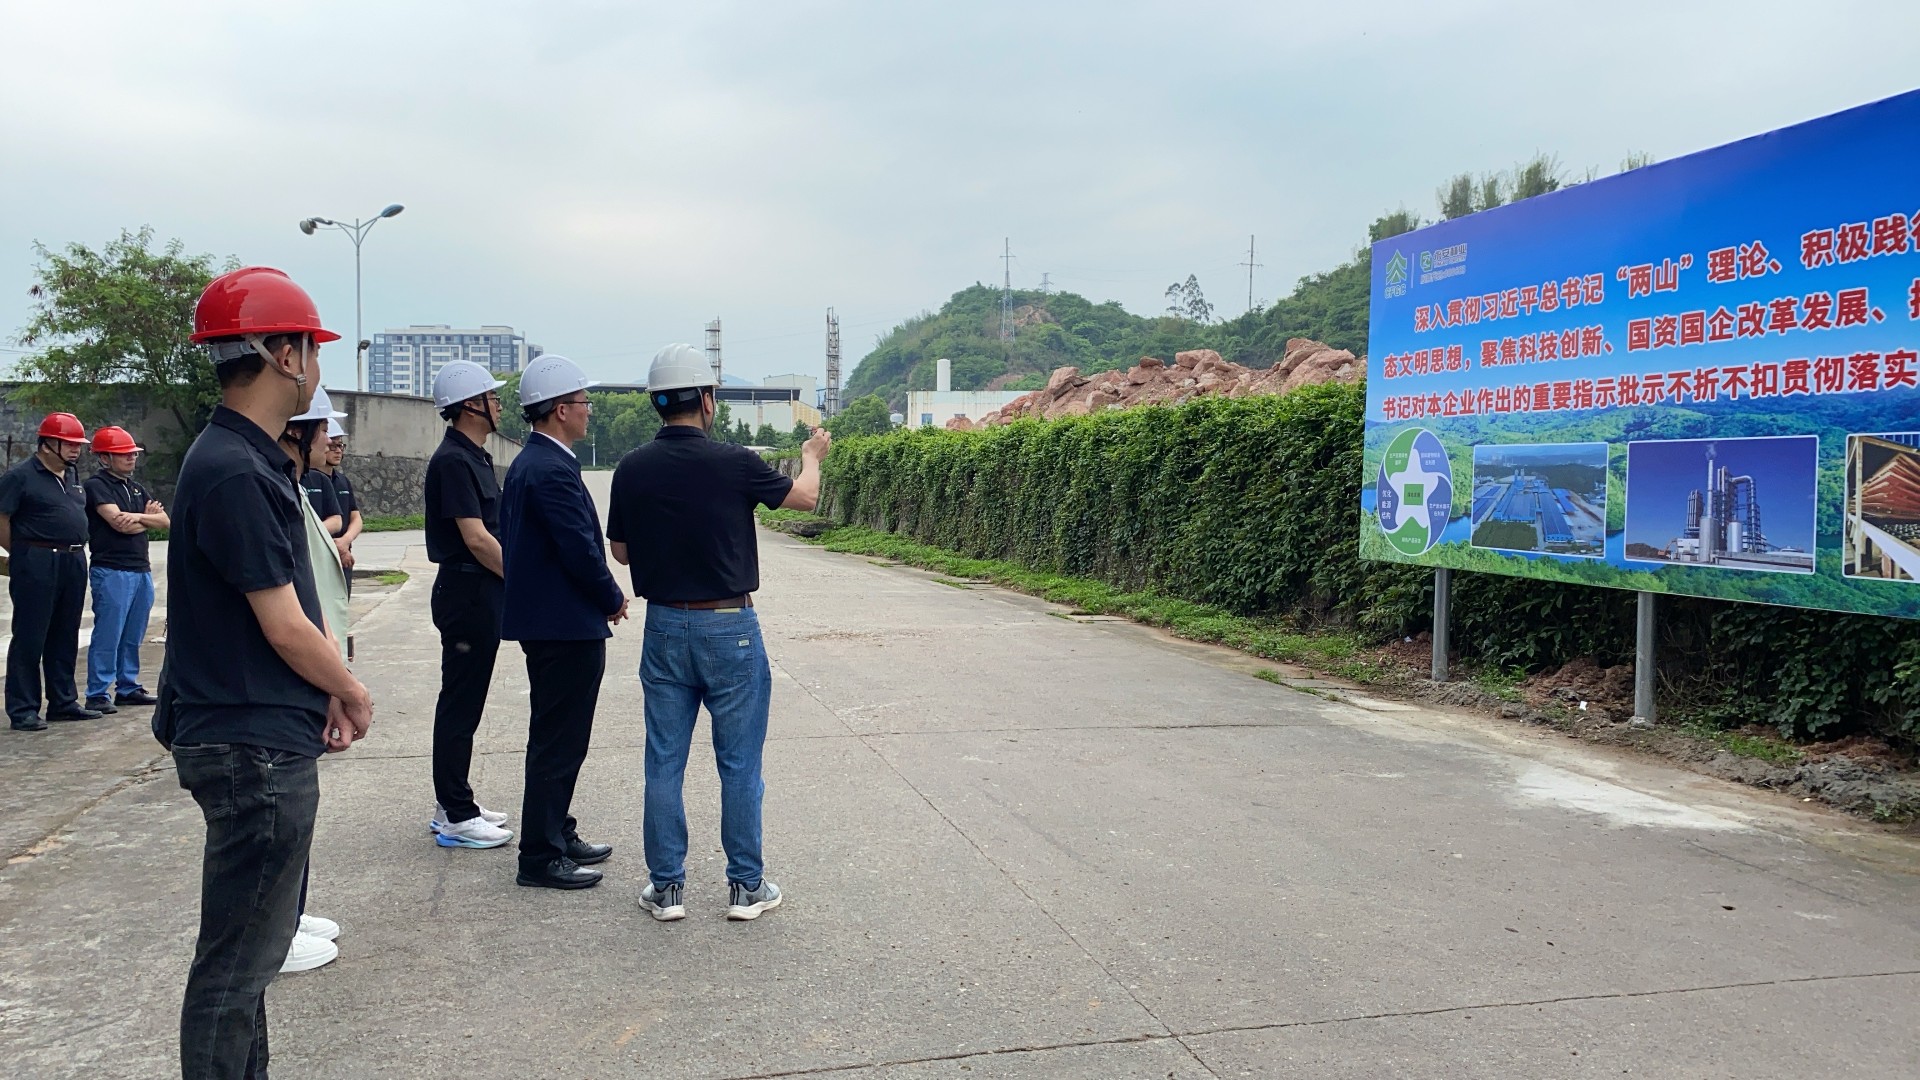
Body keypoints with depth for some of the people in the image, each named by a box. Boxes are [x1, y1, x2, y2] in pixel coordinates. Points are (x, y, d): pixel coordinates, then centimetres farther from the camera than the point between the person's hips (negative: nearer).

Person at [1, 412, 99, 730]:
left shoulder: (73, 475, 15)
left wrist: (76, 551, 14)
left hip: (73, 562, 7)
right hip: (37, 566, -7)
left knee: (65, 637, 13)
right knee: (30, 638, -2)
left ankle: (63, 702, 22)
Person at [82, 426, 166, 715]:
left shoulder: (138, 488, 19)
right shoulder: (97, 485, -4)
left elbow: (164, 521, 9)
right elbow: (118, 522, -15)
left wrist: (138, 517, -9)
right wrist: (147, 517, 1)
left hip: (141, 570, 7)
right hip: (111, 570, -7)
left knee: (133, 636, 11)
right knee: (108, 634, -7)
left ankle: (128, 688, 19)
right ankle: (98, 694, -3)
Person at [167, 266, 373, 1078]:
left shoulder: (256, 461, 11)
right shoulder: (235, 472, -21)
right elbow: (284, 627, -19)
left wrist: (330, 694, 1)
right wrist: (353, 693, -3)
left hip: (265, 741, 11)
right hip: (253, 746, -11)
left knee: (257, 941, 22)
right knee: (237, 959, 1)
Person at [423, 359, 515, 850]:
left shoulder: (475, 458, 15)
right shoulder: (453, 461, -16)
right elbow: (476, 538, -20)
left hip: (480, 593, 10)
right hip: (467, 594, -10)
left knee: (463, 703, 15)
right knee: (461, 704, -3)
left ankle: (454, 805, 25)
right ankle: (456, 817, 5)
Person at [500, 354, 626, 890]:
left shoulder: (528, 463, 13)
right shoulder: (553, 469, -20)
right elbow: (581, 549, -23)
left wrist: (603, 595, 13)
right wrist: (613, 600, -6)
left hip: (543, 619, 11)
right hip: (567, 624, -11)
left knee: (556, 738, 19)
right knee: (558, 741, -3)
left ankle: (557, 834, 30)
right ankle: (541, 857, 5)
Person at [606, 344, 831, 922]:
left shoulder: (631, 469, -3)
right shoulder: (733, 462, -13)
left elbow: (621, 552, 9)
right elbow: (804, 496, 5)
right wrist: (812, 455, 25)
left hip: (664, 628, 3)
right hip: (730, 630, -3)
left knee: (664, 762, 10)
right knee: (739, 763, 7)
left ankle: (666, 888, 17)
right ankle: (746, 886, 16)